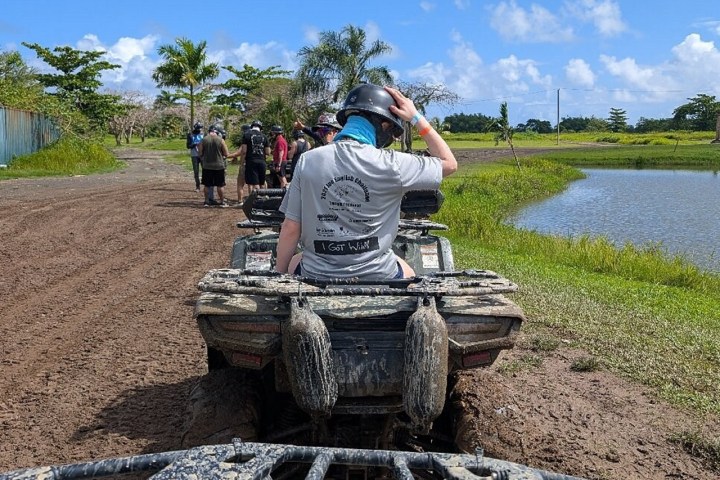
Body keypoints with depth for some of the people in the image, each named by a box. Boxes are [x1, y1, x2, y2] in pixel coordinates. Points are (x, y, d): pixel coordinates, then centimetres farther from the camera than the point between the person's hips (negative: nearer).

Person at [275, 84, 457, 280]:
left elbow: (291, 229, -5)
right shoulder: (390, 165, -13)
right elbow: (449, 163, 2)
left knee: (292, 263, 36)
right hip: (376, 276, -1)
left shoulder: (307, 161, -8)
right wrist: (415, 117, 5)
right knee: (406, 272, 34)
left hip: (317, 276, 1)